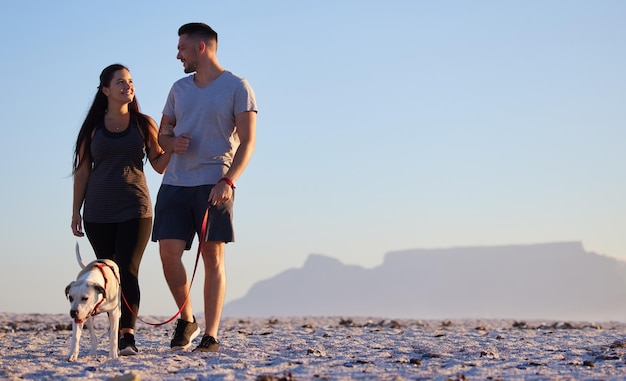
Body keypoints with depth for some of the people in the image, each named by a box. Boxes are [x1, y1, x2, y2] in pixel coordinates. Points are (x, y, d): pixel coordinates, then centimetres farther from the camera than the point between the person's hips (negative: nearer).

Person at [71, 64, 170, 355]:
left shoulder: (144, 124, 7)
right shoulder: (93, 127, 7)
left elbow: (159, 165, 6)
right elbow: (83, 171, 8)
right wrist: (76, 210, 4)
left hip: (135, 208, -1)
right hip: (98, 212, 1)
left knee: (128, 271, -11)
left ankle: (127, 335, -17)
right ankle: (118, 331, 12)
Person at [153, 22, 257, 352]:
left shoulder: (237, 87, 0)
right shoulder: (179, 89, 17)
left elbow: (247, 141, -5)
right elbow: (163, 133, 22)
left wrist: (228, 181, -18)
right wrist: (172, 142, -3)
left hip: (214, 185, -5)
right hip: (175, 183, 5)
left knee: (213, 257, -3)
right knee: (168, 252, -4)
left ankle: (211, 335, 1)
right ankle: (186, 319, 17)